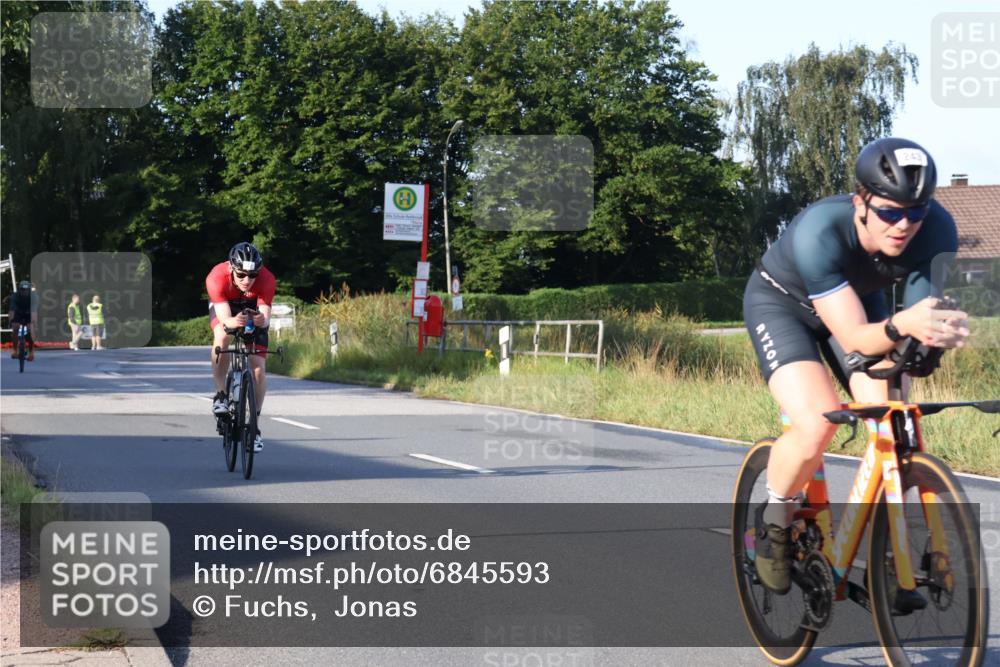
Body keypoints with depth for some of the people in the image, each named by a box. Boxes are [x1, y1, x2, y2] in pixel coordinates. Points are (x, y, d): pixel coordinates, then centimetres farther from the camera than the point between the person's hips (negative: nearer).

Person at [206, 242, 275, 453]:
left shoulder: (266, 279, -35)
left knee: (259, 368, -9)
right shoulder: (216, 277, -38)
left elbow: (266, 315, -40)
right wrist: (233, 322, -66)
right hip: (224, 306, -1)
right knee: (222, 336, -35)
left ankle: (255, 422, 7)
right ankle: (220, 394, -19)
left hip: (253, 309, 1)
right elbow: (224, 318, -43)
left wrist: (262, 320, -64)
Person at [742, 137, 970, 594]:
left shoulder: (936, 229, -29)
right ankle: (774, 522, 2)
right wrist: (902, 327, -61)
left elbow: (926, 308, -26)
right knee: (816, 425, -27)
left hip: (858, 300, 4)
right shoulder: (819, 232, -40)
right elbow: (854, 338, -41)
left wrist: (938, 333, -49)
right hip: (782, 304, -4)